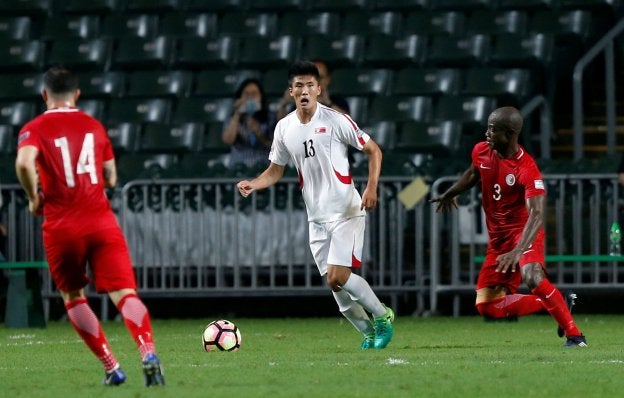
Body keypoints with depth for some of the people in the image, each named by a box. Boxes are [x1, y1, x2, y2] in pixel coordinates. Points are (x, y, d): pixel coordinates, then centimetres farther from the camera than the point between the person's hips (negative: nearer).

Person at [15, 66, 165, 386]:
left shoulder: (34, 129, 1)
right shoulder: (94, 126, 12)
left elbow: (24, 163, -20)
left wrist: (34, 197, -4)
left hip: (61, 227, -1)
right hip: (101, 221, 2)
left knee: (72, 297, 18)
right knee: (124, 293, -7)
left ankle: (111, 368, 13)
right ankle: (148, 352, -33)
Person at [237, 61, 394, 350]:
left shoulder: (335, 120, -9)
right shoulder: (284, 128, 6)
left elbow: (373, 150, -3)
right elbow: (275, 171, 14)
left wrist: (372, 187, -17)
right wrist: (252, 184, -5)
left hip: (346, 212, -6)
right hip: (317, 218, 6)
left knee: (338, 277, -17)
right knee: (336, 284, 5)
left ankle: (382, 315, 5)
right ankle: (369, 331, 24)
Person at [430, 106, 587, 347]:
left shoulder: (527, 169, -25)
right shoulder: (481, 152, -3)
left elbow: (537, 214, -35)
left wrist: (518, 251, -48)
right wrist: (450, 193, 38)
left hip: (523, 231, -7)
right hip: (498, 237, 7)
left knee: (532, 276, -37)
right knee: (487, 307, 3)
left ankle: (574, 334, -25)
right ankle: (556, 304, 13)